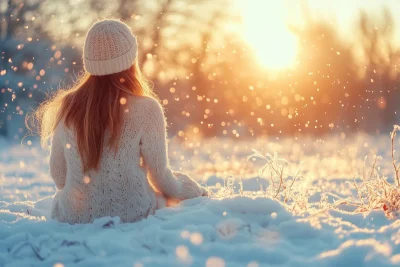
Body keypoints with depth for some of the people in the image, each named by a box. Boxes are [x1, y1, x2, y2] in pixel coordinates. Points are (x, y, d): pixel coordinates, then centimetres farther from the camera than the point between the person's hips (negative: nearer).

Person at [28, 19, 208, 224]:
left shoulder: (68, 107, -5)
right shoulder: (146, 109, -16)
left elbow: (58, 176, 4)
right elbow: (160, 177, -7)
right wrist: (195, 191, 14)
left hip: (72, 217, 4)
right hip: (132, 217, -4)